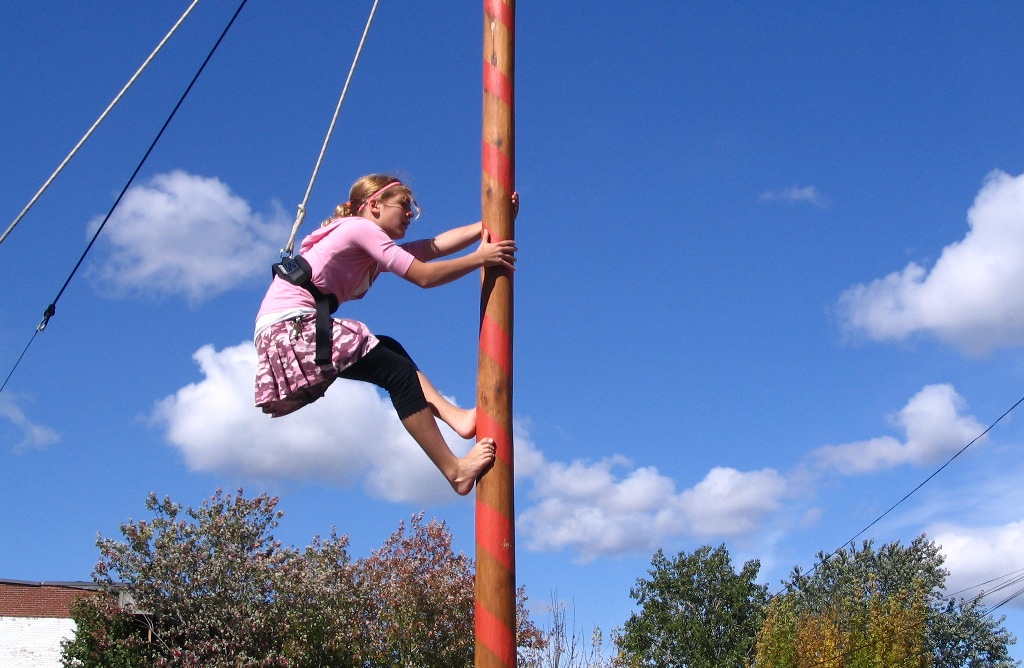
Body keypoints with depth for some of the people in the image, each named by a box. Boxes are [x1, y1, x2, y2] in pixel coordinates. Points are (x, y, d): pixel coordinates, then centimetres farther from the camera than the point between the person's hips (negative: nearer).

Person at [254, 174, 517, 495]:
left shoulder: (374, 250, 22)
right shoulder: (360, 228, -4)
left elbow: (437, 245, 14)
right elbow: (423, 275, -11)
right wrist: (479, 258, -3)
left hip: (296, 331, 10)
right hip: (289, 326, -10)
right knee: (399, 372, -12)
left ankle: (453, 414, 2)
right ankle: (455, 470, -11)